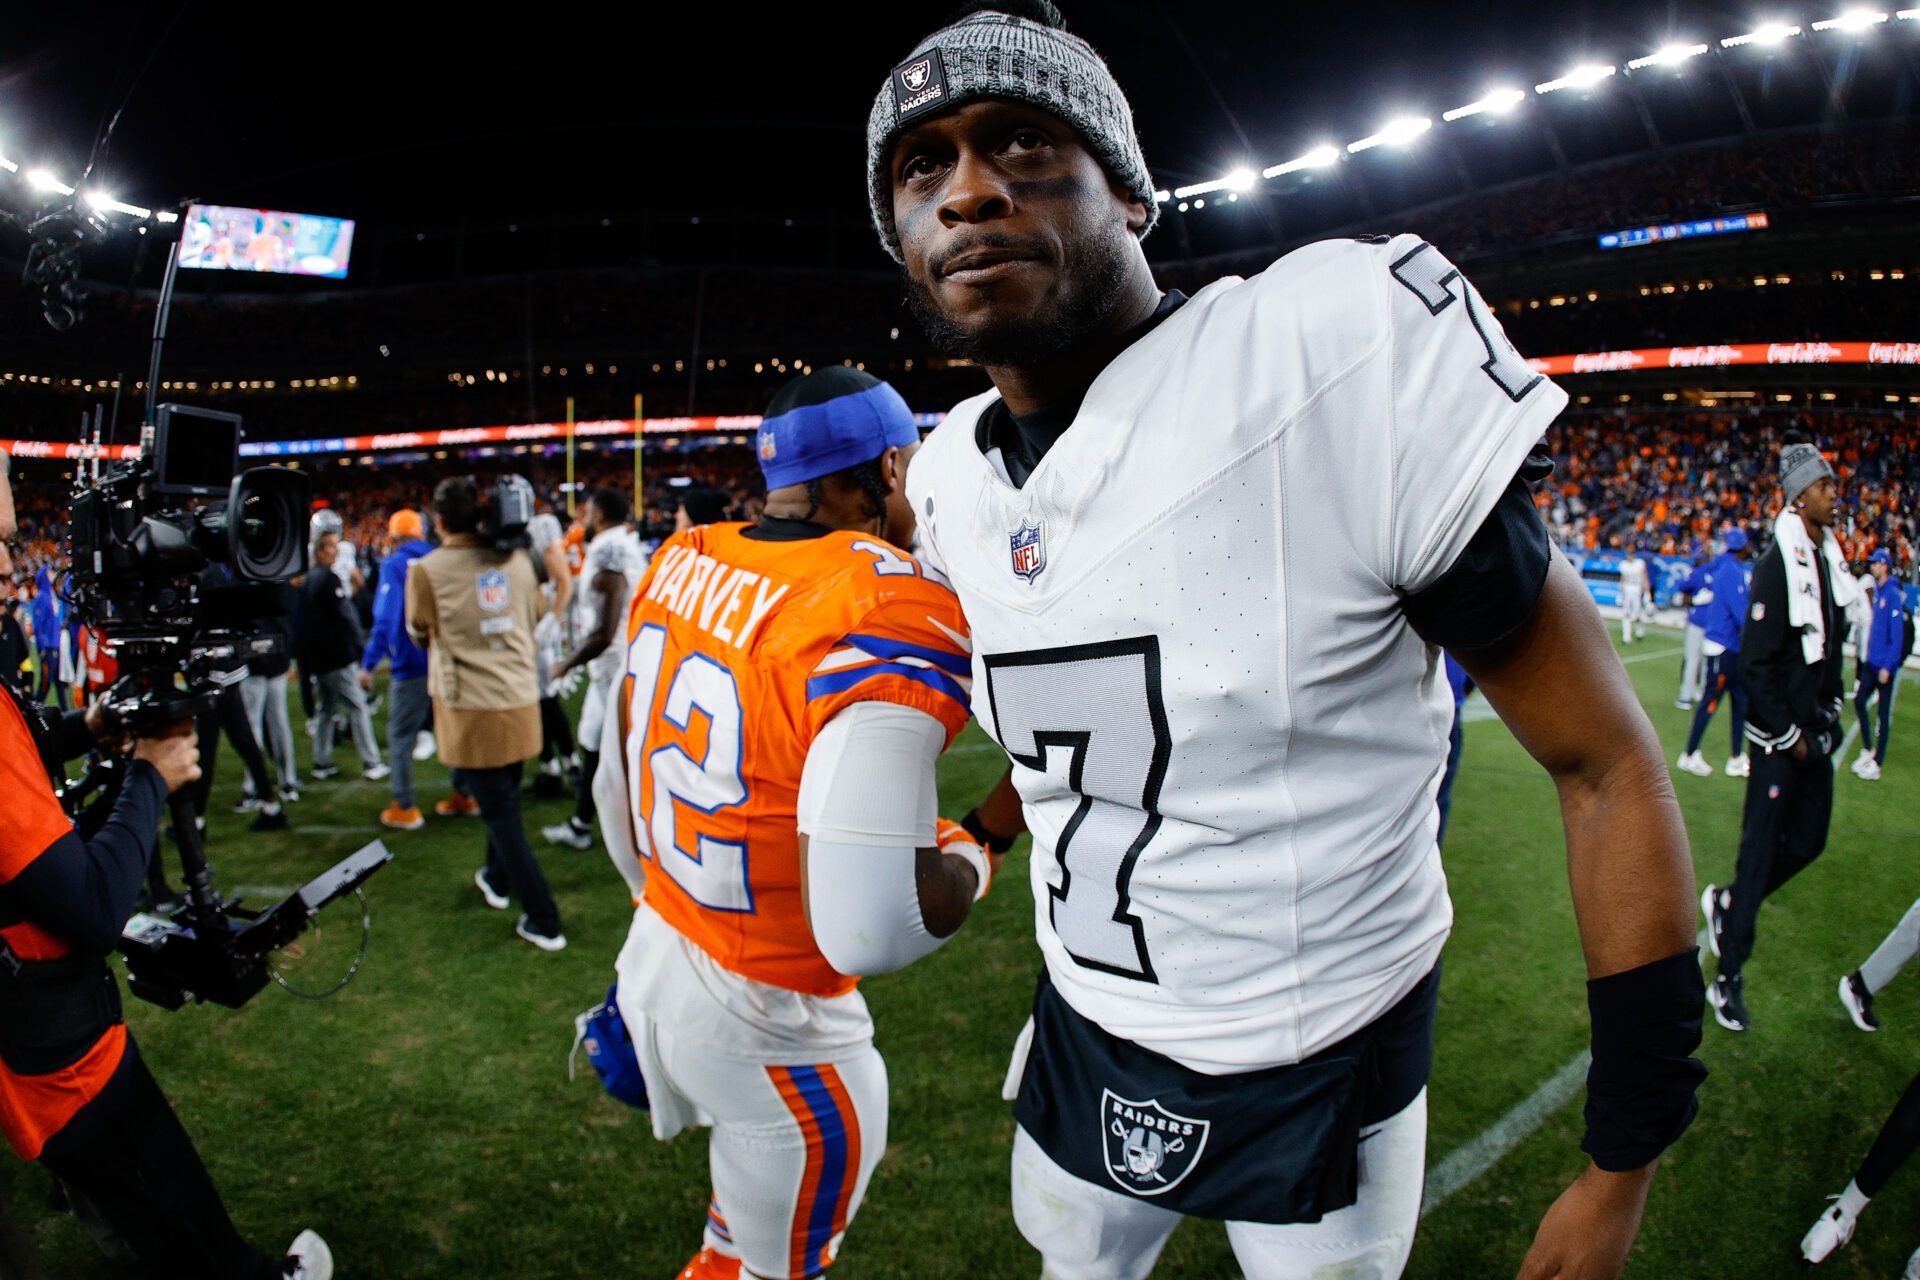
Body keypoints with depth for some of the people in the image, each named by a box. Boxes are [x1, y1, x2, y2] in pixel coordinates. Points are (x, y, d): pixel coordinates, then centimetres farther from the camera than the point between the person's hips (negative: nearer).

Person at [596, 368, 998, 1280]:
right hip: (765, 1025, -7)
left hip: (655, 956, 7)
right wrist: (968, 865, -12)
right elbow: (871, 924, -34)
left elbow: (617, 786, 10)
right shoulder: (895, 613, -27)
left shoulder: (683, 560, -2)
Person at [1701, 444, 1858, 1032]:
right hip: (1779, 733, -8)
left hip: (1813, 729, 8)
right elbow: (1754, 662, -19)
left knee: (1809, 840, 13)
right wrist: (1789, 735, -15)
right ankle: (1728, 980, 6)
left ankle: (1726, 904, 35)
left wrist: (1831, 712, 12)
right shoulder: (1777, 563, -18)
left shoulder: (1831, 556, 9)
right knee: (1762, 849, -3)